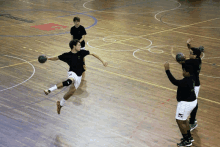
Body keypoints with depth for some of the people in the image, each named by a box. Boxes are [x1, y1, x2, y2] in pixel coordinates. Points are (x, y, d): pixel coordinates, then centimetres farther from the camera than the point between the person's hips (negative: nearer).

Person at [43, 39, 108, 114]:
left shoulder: (81, 52, -2)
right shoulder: (67, 55, -9)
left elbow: (92, 54, 7)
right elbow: (57, 58, 1)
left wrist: (102, 61, 7)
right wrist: (48, 58, -16)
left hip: (79, 76, 5)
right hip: (72, 73, -5)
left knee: (72, 91, 2)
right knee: (69, 81, -39)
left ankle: (60, 104, 22)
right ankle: (49, 90, -44)